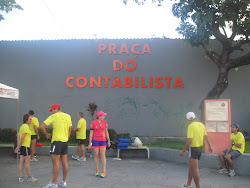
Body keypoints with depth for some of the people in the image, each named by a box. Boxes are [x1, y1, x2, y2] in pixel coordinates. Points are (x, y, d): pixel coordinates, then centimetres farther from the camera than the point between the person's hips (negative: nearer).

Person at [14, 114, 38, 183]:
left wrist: (18, 147, 9)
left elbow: (19, 138, 12)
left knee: (21, 162, 7)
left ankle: (21, 177, 10)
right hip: (25, 146, -9)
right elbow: (22, 137, -20)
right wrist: (18, 147, -14)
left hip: (22, 146, 9)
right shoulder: (26, 127, -14)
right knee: (27, 162, 0)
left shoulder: (22, 126, 14)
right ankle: (29, 177, 8)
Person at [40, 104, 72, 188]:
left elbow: (42, 126, -9)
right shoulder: (68, 116, 11)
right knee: (64, 161, 11)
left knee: (55, 162, -4)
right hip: (65, 141, 7)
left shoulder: (53, 116, -6)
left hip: (57, 141, -6)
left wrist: (46, 134, 6)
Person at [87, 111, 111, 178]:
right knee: (96, 155, 5)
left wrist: (108, 141, 6)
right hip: (95, 140, -1)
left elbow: (106, 132, 7)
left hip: (102, 140, 2)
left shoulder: (104, 122, 2)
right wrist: (90, 143, -8)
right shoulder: (93, 123, -8)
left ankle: (104, 172, -5)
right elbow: (91, 133, -6)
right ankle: (97, 171, 17)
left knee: (103, 155, -5)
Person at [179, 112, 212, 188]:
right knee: (191, 167, 20)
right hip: (200, 148, 9)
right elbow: (206, 137, 13)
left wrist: (183, 151, -18)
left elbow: (189, 141, -23)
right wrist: (209, 147, 25)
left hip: (194, 148, -9)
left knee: (195, 169, 0)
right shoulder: (201, 124, 5)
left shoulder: (191, 126, -18)